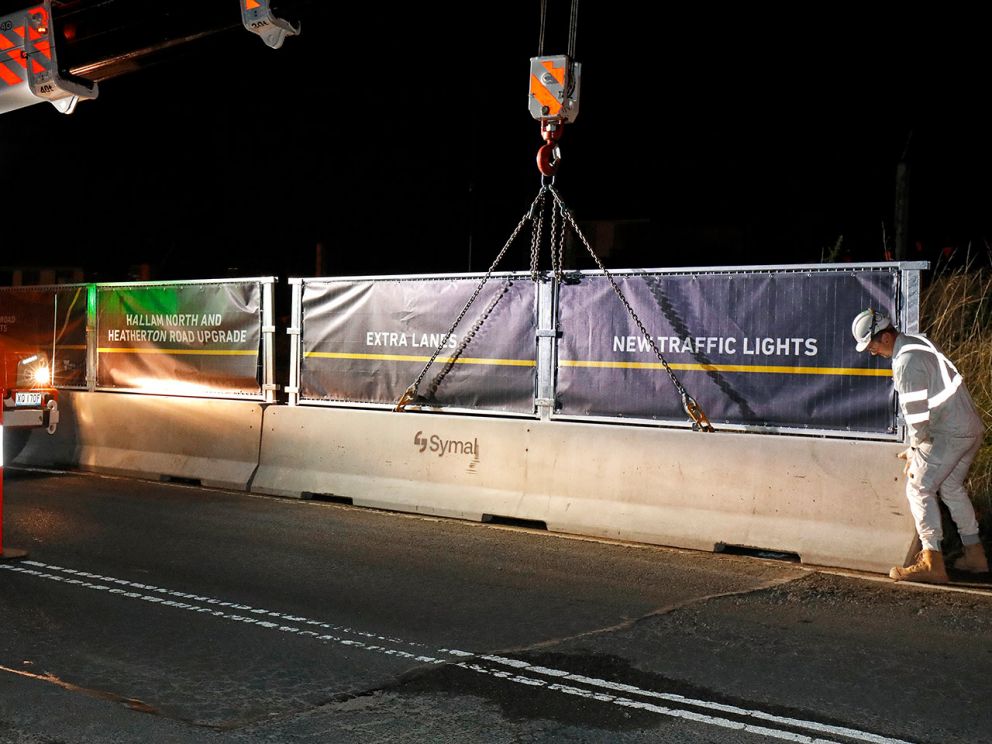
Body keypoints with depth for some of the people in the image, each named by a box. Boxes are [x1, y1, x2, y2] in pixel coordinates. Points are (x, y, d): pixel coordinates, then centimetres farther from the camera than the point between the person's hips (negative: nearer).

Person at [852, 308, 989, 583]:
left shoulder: (907, 361, -19)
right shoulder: (918, 343, 12)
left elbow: (916, 412, -19)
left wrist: (915, 449, -6)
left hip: (949, 433, -10)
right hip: (971, 428, 10)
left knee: (919, 488, -5)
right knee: (951, 488, 20)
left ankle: (931, 563, -7)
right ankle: (974, 555, 26)